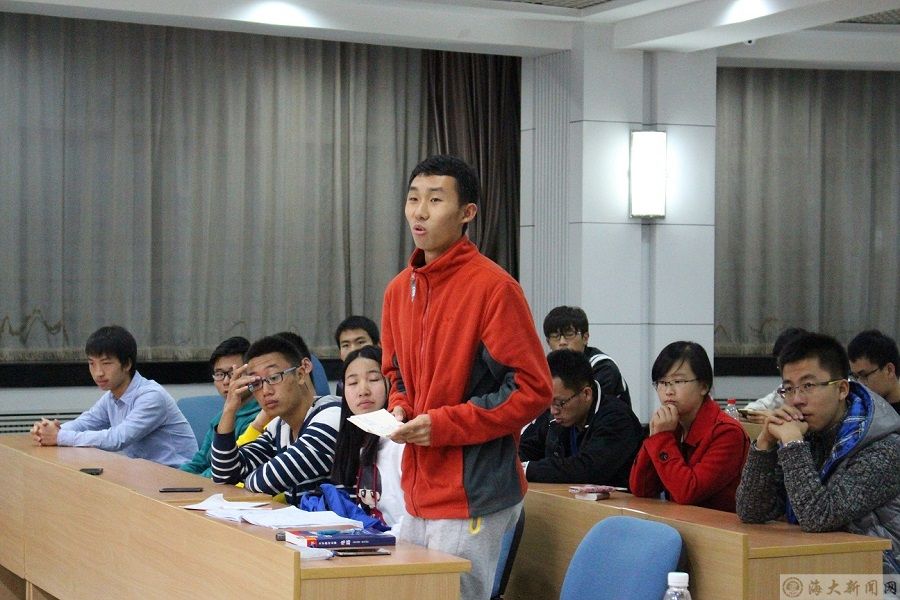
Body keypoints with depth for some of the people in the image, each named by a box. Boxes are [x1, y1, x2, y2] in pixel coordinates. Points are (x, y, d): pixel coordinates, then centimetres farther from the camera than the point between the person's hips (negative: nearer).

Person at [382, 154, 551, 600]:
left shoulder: (493, 287, -12)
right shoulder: (399, 290, 10)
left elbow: (532, 389, -13)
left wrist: (444, 425, -17)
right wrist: (399, 410, 3)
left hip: (472, 498, -7)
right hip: (417, 492, 7)